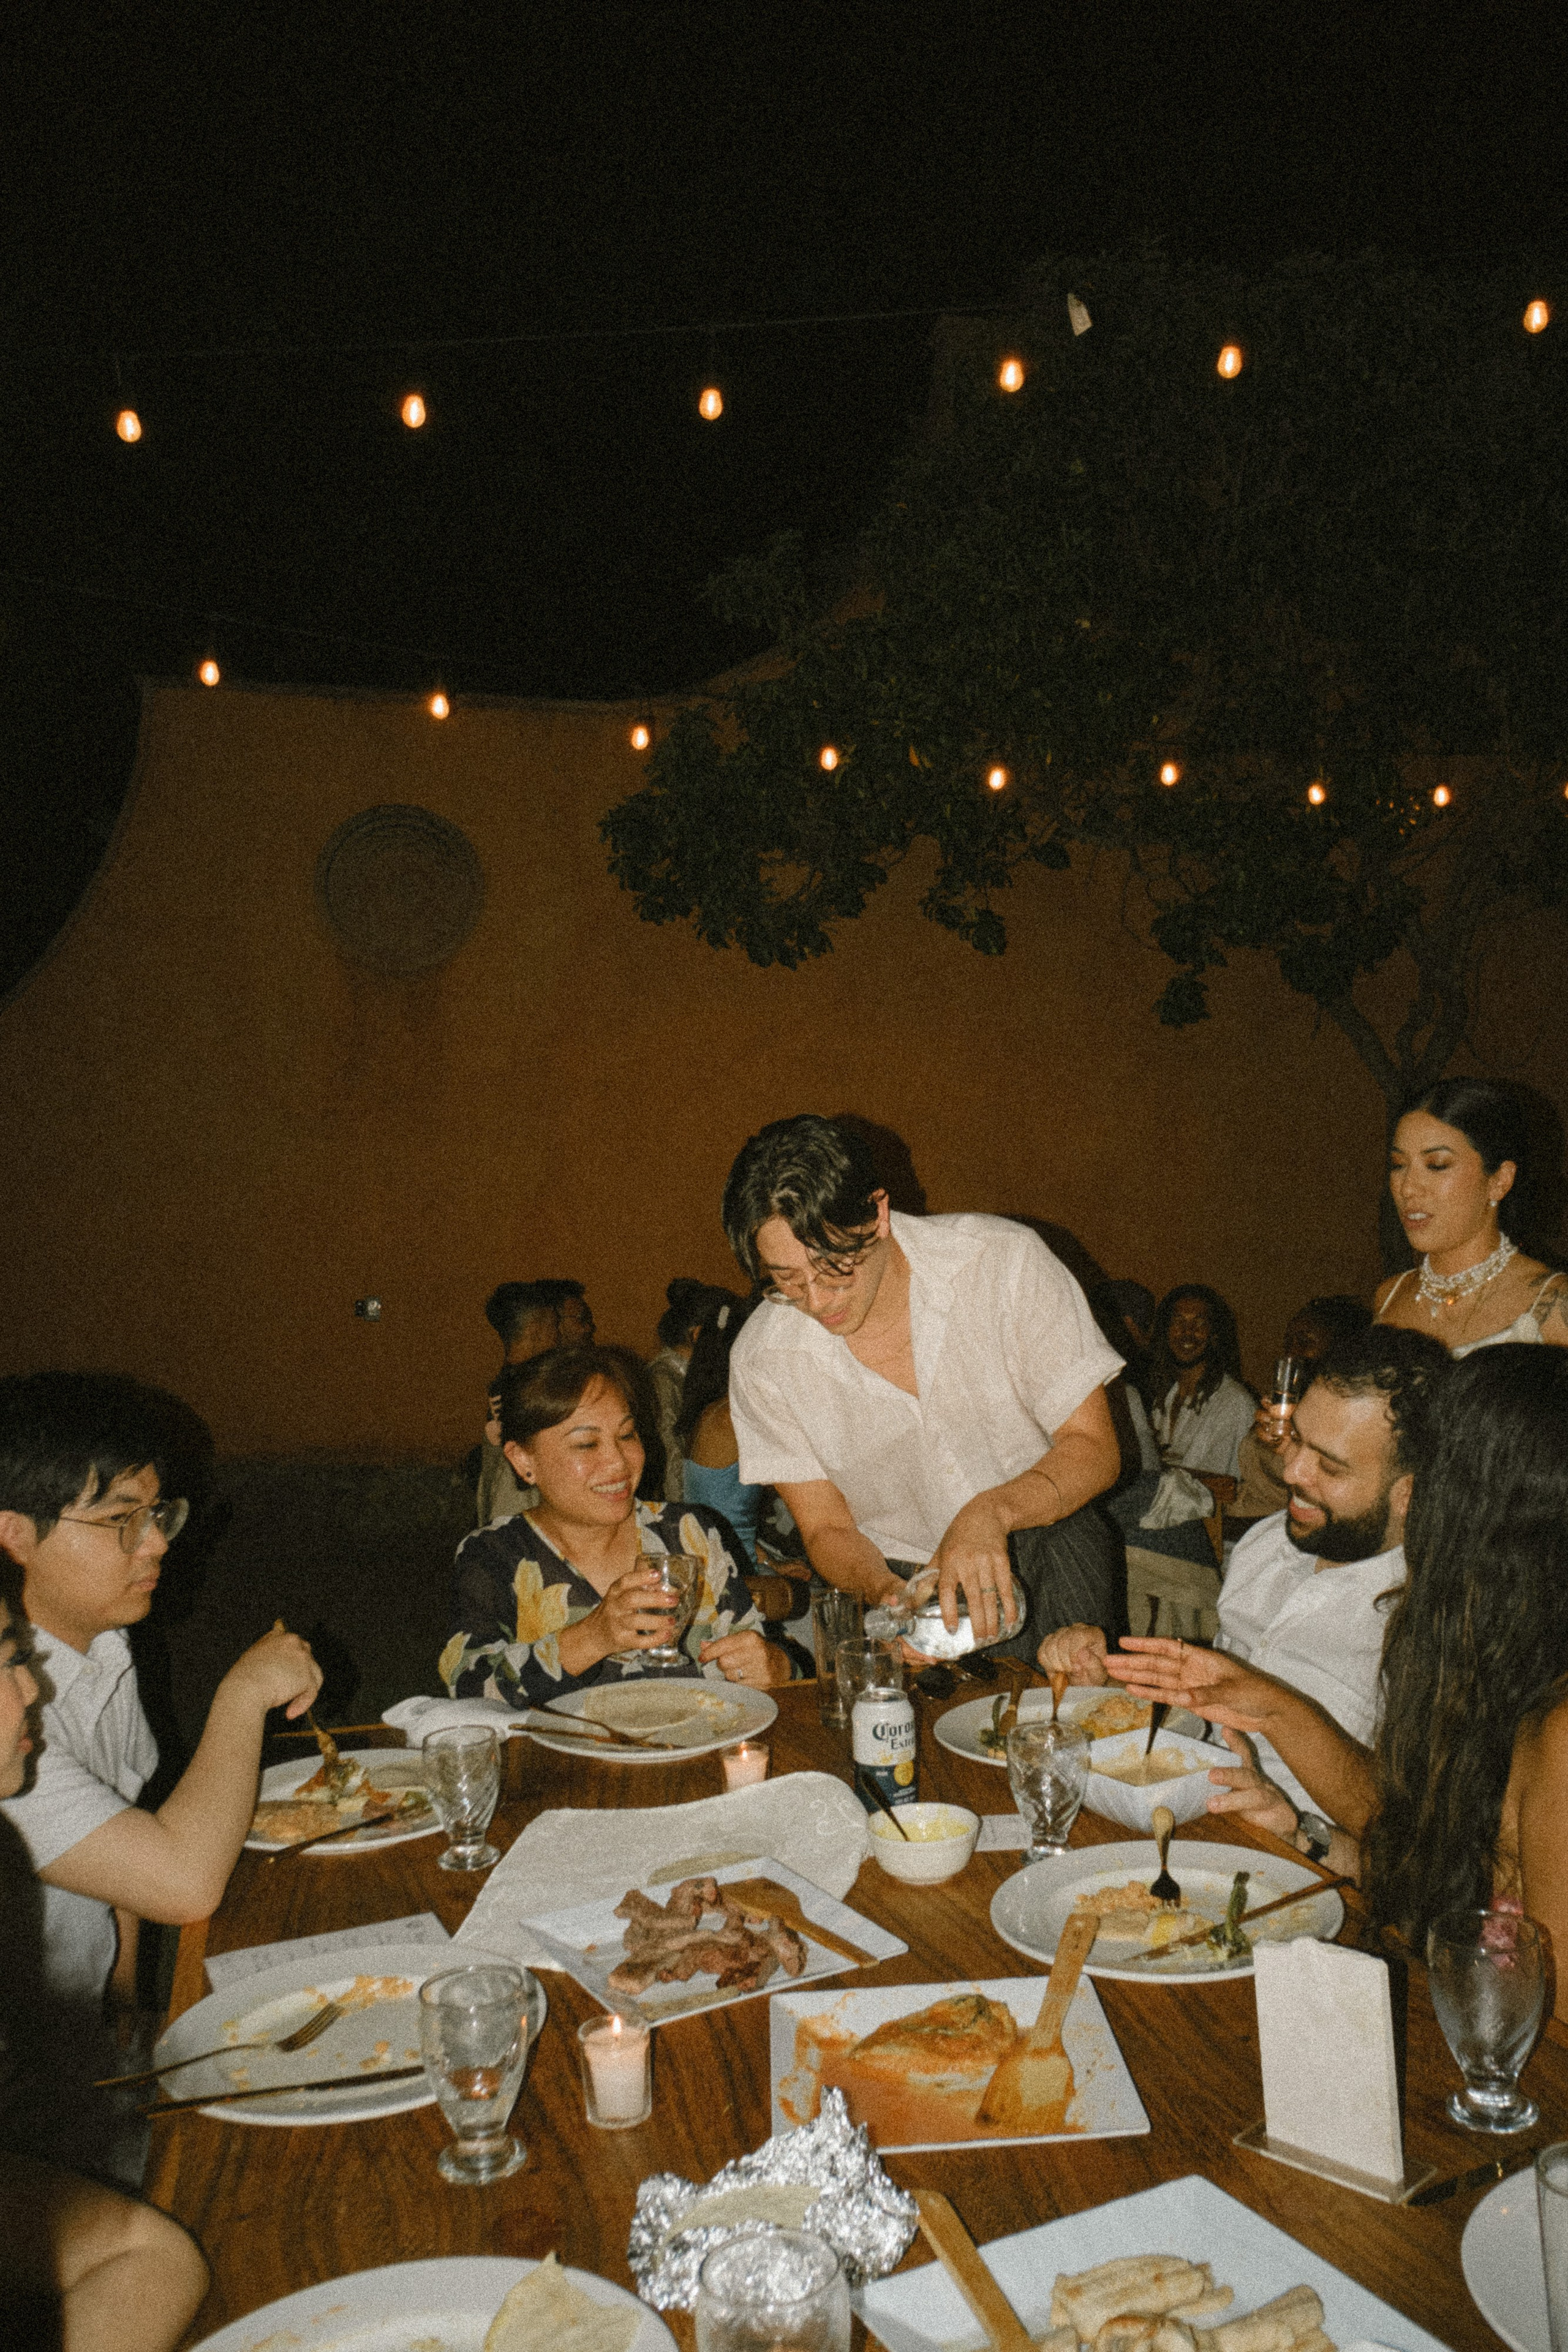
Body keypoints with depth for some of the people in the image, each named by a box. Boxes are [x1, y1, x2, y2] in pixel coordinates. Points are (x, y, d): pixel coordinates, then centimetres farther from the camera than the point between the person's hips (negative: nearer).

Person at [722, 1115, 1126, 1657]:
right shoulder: (761, 1361, -12)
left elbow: (1093, 1449, -12)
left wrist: (990, 1511, -31)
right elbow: (827, 1530, -1)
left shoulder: (1005, 1263, -17)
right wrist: (884, 1591, -23)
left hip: (1041, 1542, 1)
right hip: (895, 1578, 0)